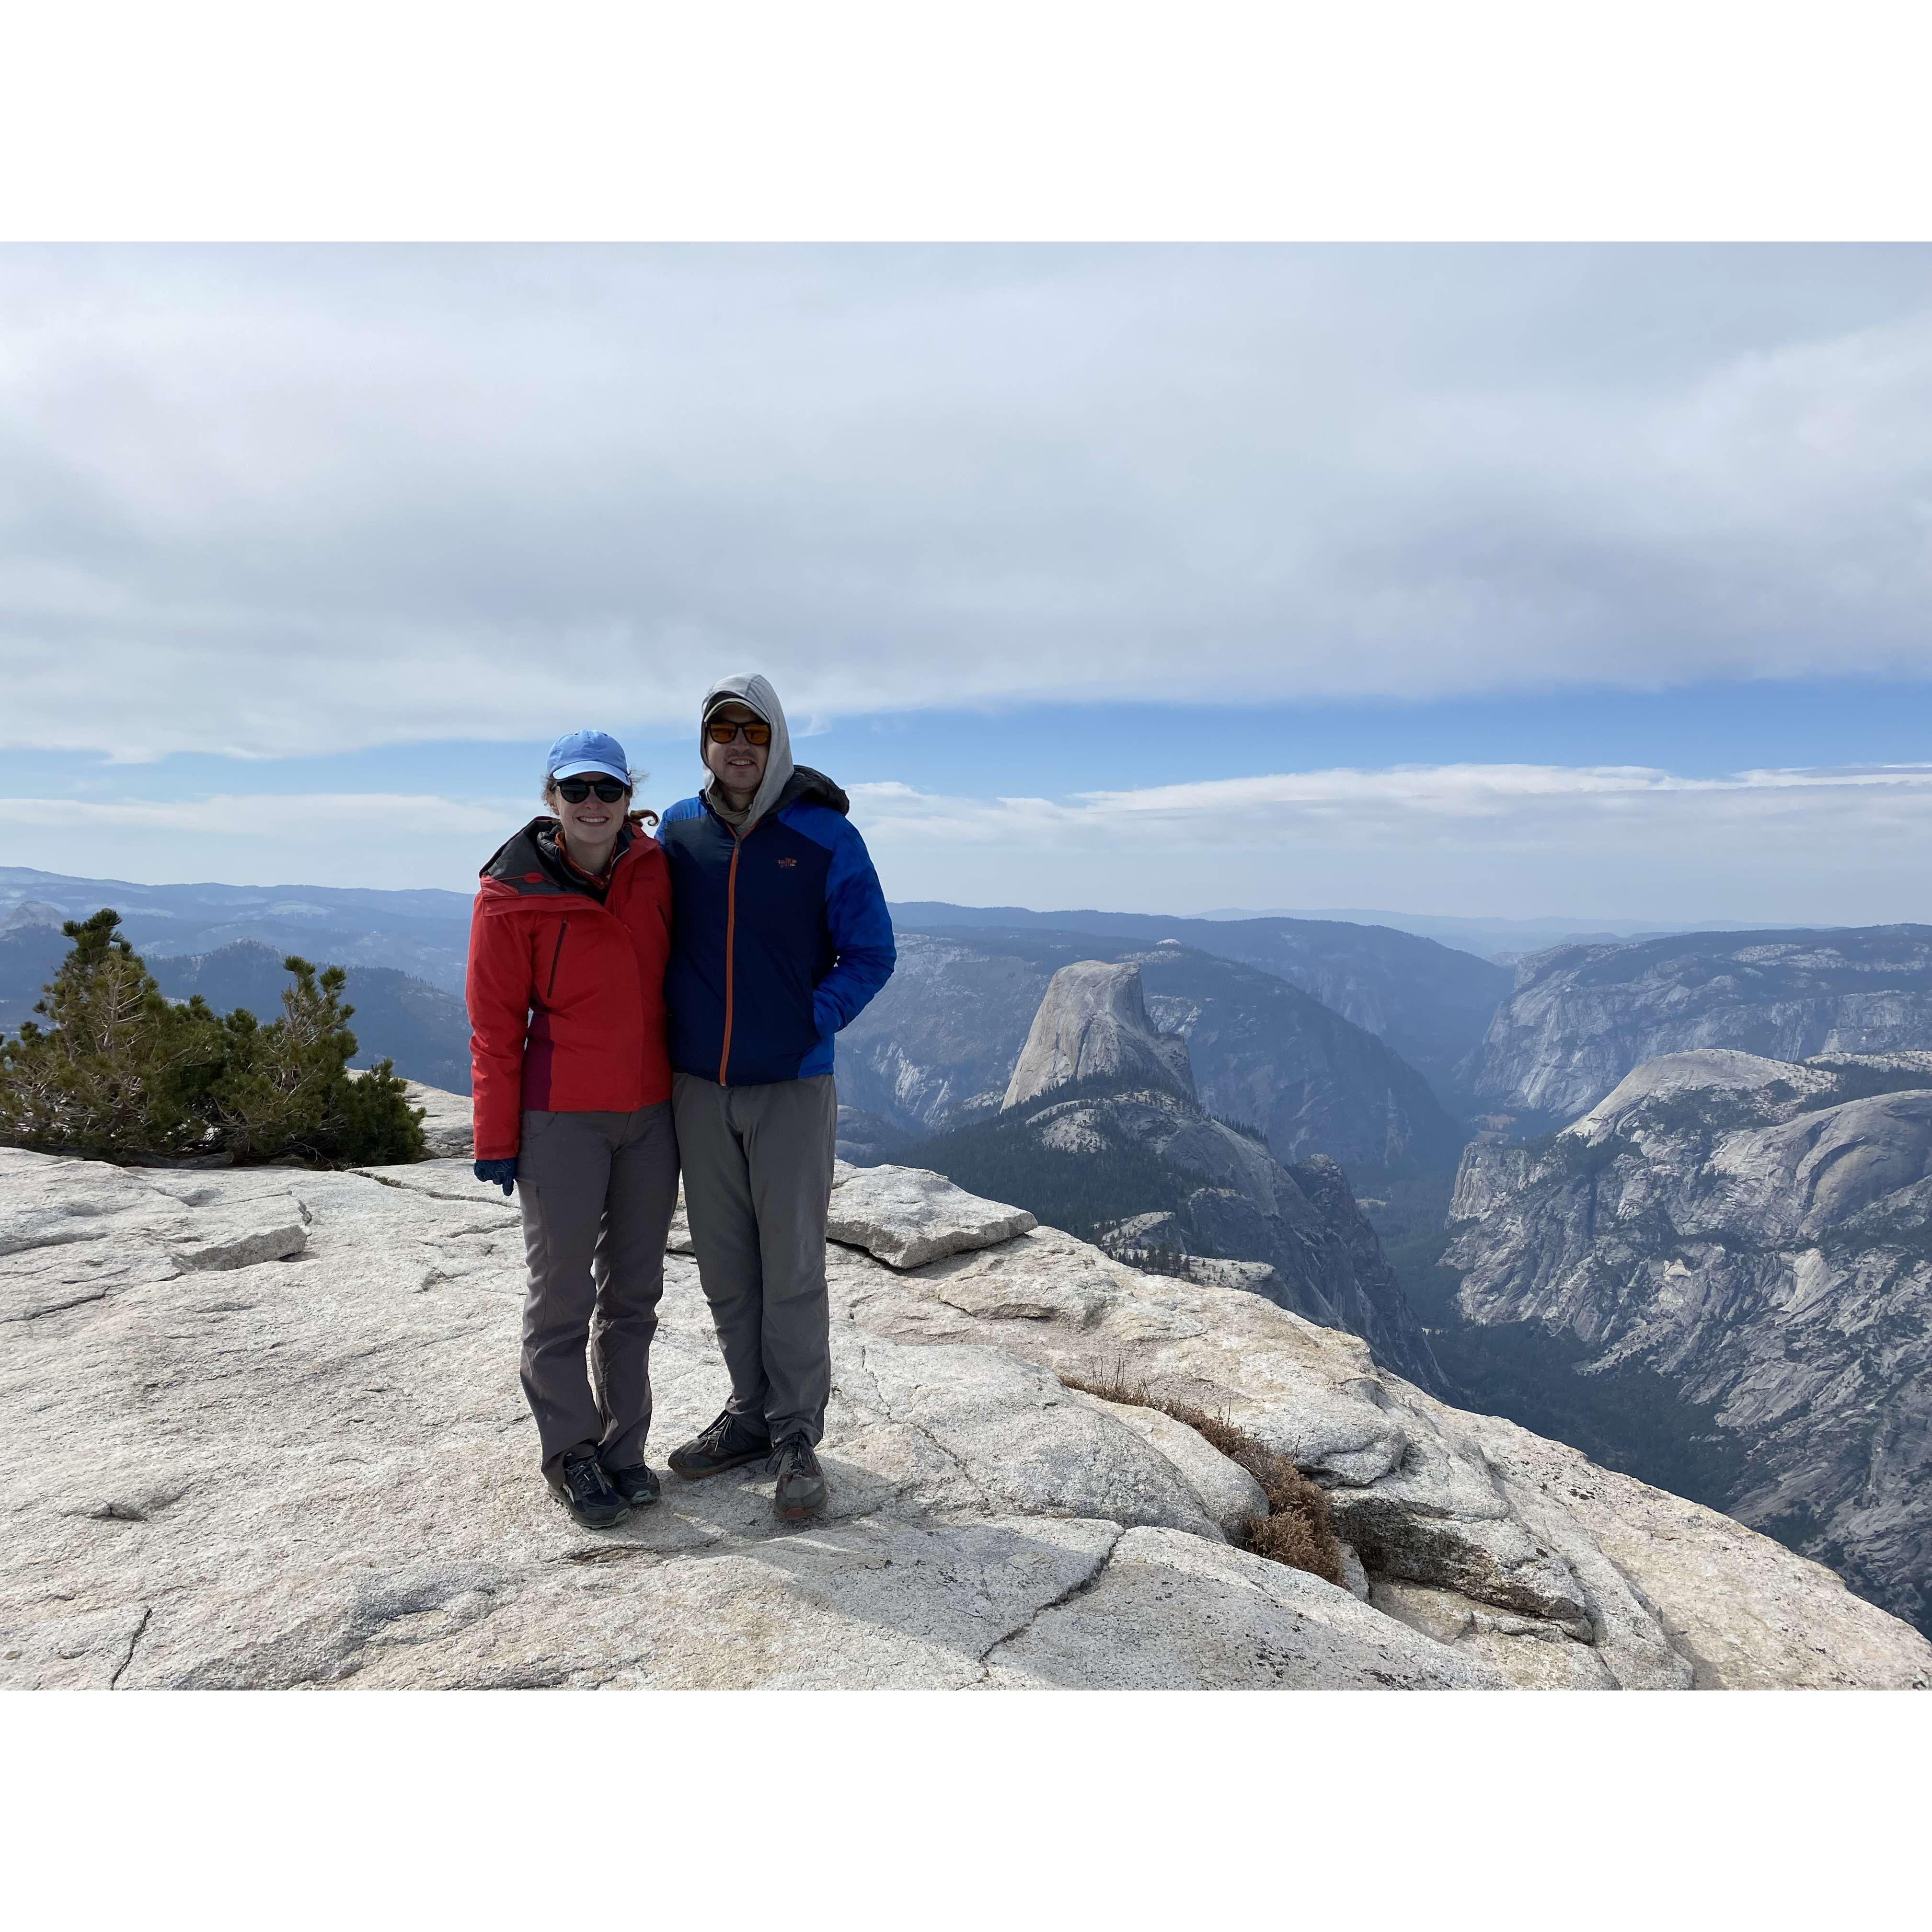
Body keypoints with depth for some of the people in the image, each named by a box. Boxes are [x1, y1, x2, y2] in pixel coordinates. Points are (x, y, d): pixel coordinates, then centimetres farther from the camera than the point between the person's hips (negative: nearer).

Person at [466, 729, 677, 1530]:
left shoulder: (653, 868, 1)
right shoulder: (513, 895, -9)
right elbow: (496, 1026, -6)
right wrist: (496, 1140, -5)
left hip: (651, 1111, 5)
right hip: (560, 1118, -4)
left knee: (634, 1287, 13)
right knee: (562, 1290, 5)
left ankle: (624, 1446, 28)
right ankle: (569, 1451, 22)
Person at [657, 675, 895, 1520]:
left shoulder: (825, 837, -7)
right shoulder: (677, 832, 3)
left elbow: (871, 951, -3)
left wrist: (812, 1021, -11)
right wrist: (670, 1029, 4)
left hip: (792, 1086, -3)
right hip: (697, 1085, 4)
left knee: (792, 1266, 2)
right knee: (724, 1265, 13)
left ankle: (797, 1434, 18)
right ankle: (751, 1413, 30)